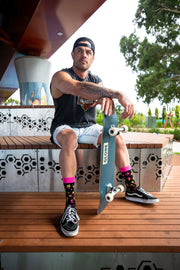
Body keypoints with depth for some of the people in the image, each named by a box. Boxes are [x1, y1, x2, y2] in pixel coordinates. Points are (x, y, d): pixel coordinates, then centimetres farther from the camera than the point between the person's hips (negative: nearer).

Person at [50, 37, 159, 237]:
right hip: (64, 127, -5)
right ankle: (70, 205, -33)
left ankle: (131, 189, 0)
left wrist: (107, 98, -38)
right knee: (69, 137, -37)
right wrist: (118, 94, -44)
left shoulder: (96, 80, 9)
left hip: (89, 127, 5)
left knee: (116, 137, -14)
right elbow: (78, 88, -35)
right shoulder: (61, 76, -12)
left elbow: (102, 93, -11)